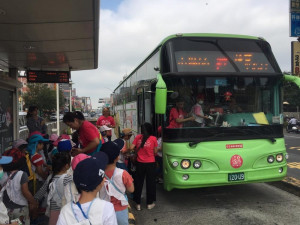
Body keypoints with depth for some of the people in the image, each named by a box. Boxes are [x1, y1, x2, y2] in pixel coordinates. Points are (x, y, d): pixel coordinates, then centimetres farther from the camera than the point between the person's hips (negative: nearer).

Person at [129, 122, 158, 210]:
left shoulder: (138, 137, -3)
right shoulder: (153, 138, -8)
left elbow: (131, 148, -7)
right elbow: (155, 152, -3)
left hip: (140, 163, 2)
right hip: (151, 163, -1)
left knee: (138, 183, 13)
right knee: (150, 183, 13)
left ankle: (138, 203, 19)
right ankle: (150, 203, 22)